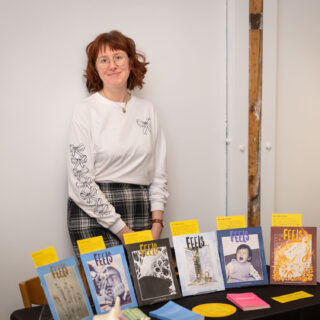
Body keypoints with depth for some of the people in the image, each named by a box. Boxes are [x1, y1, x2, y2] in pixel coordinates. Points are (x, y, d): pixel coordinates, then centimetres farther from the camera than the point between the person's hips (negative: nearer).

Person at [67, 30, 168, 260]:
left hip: (141, 215, 4)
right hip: (95, 218, -3)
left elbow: (159, 170, 12)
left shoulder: (147, 109, 10)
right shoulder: (86, 112, -3)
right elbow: (81, 180, -8)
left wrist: (157, 222, 1)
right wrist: (121, 230, -10)